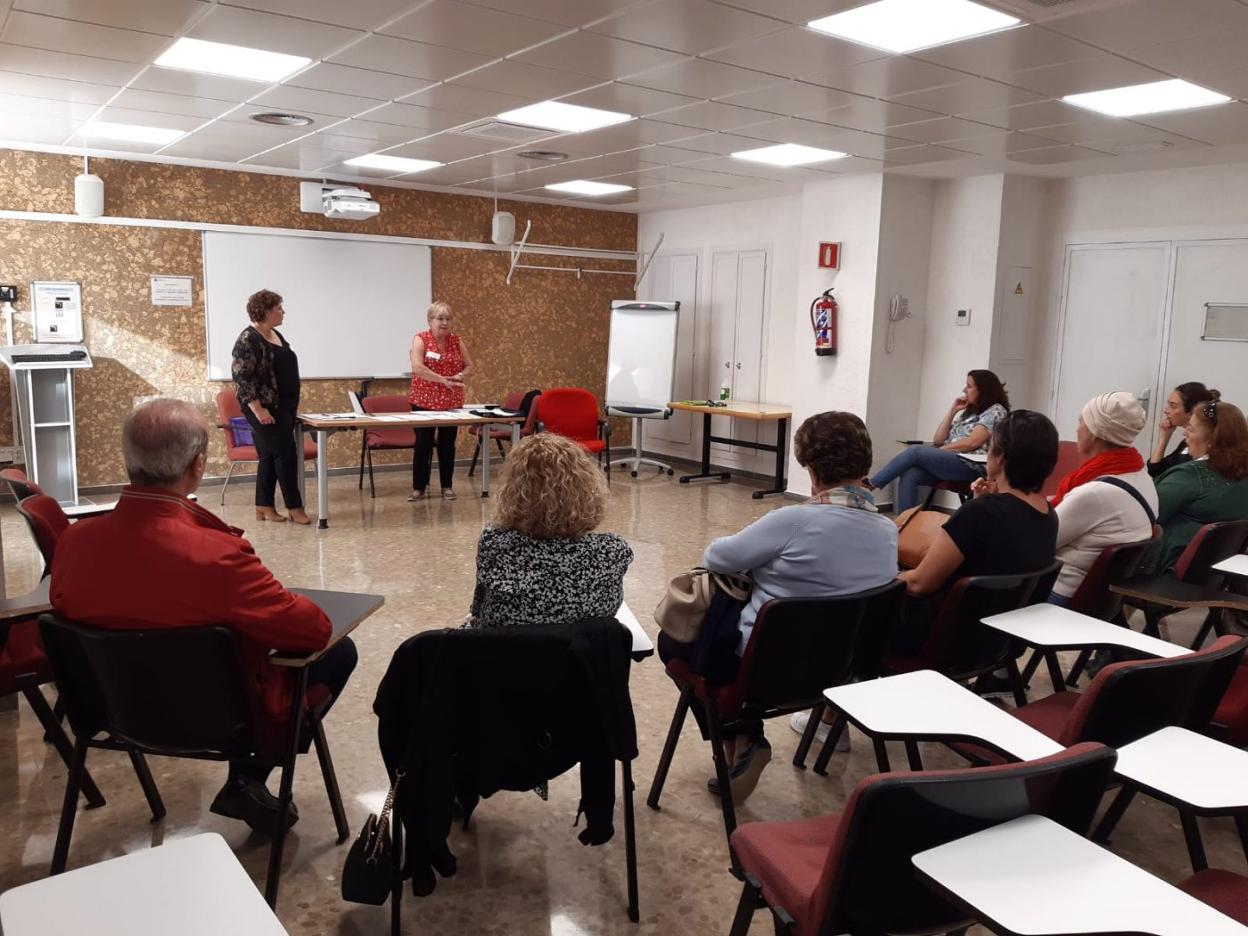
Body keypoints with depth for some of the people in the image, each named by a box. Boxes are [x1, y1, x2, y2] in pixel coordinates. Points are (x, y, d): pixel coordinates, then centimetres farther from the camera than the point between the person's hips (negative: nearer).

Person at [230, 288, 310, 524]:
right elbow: (241, 377, -18)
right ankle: (294, 507, -2)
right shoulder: (248, 340, -13)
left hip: (284, 407, 9)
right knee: (286, 454, -8)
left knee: (271, 456, 10)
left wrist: (293, 405, 20)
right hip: (266, 409, -9)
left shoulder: (276, 335, 14)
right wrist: (258, 409, -23)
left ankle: (264, 507, 15)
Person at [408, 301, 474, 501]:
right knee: (423, 444, 0)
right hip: (424, 400, -3)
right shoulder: (420, 340, -7)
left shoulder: (457, 341, 6)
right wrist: (443, 380, -26)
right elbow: (417, 367, -21)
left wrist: (459, 377, -14)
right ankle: (418, 488, 8)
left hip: (451, 401, 3)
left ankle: (447, 487, 16)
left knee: (447, 444, 8)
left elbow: (469, 367, 8)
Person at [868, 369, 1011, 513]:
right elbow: (938, 440, 16)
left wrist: (938, 451, -5)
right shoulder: (968, 412, 26)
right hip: (947, 462, 7)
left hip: (970, 467, -7)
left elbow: (972, 443, -12)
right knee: (909, 474, -22)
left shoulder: (995, 411, 1)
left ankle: (869, 484, -19)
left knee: (915, 451, -23)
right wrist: (953, 410, 13)